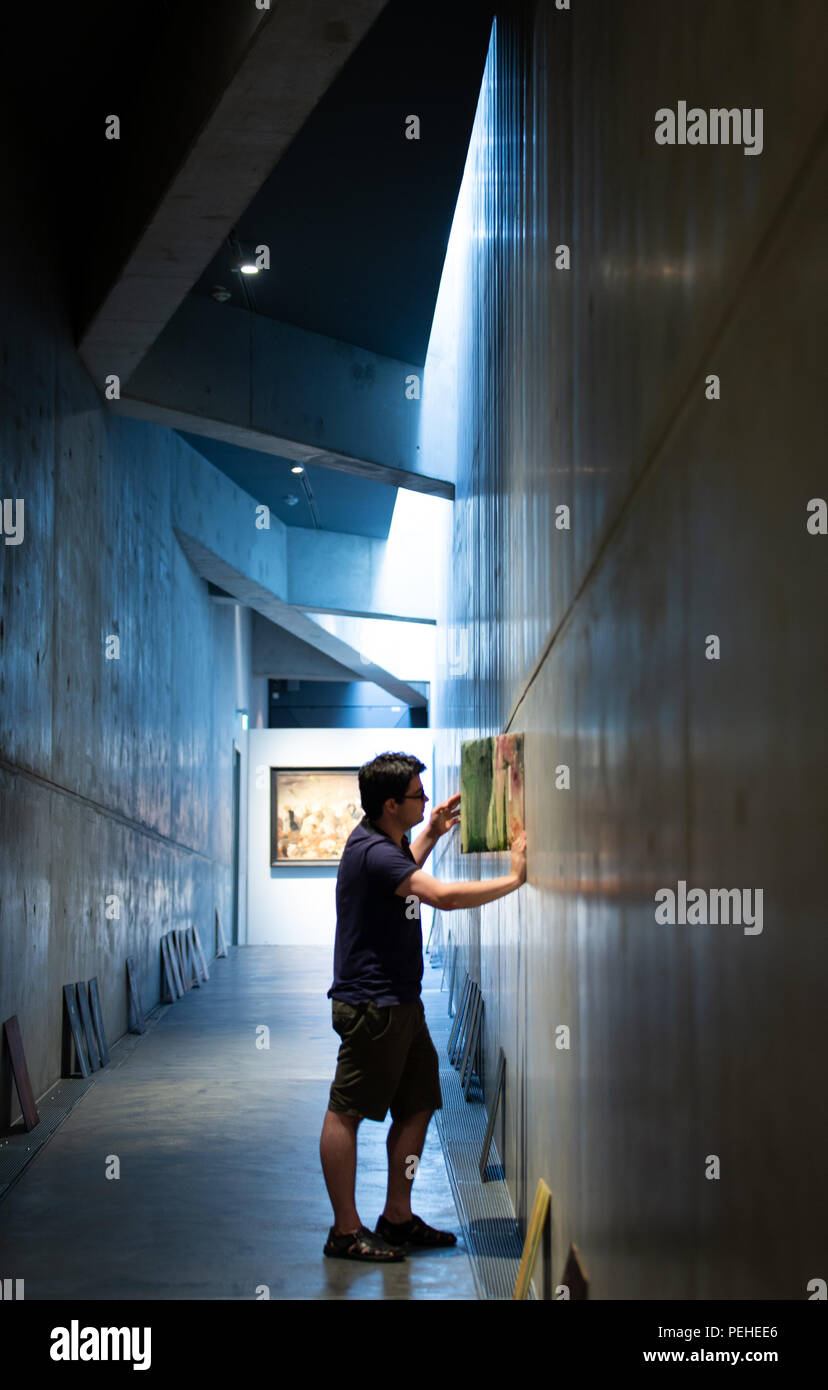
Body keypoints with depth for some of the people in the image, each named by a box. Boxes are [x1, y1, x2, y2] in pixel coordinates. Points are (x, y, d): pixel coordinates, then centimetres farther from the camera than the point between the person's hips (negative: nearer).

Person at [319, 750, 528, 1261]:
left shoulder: (385, 842, 12)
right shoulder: (373, 852, -21)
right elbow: (444, 896, -31)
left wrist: (431, 834, 23)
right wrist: (514, 879, -23)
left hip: (402, 1003, 11)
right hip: (370, 1004, -11)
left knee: (418, 1107, 12)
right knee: (346, 1113, -3)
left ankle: (398, 1217, 21)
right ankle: (346, 1232, 1)